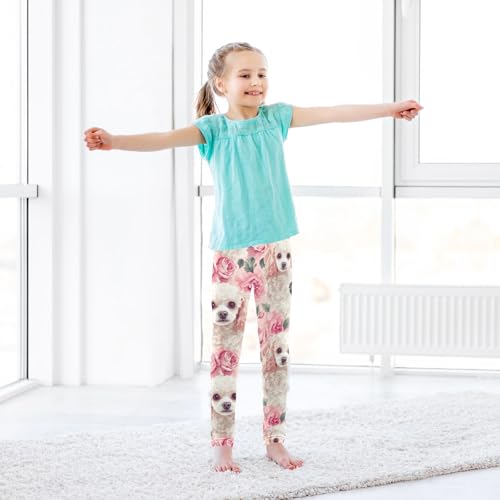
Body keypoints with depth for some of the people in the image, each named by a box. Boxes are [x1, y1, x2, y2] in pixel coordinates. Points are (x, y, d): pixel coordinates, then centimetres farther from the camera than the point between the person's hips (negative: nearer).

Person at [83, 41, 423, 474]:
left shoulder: (275, 117, 6)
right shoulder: (214, 128, -3)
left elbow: (332, 113, 8)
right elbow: (166, 139, -18)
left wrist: (389, 109, 10)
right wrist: (114, 141, -34)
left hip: (276, 249, 3)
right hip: (231, 252, -3)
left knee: (277, 347, 8)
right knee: (226, 349, 0)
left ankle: (275, 440, 19)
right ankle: (223, 447, 9)